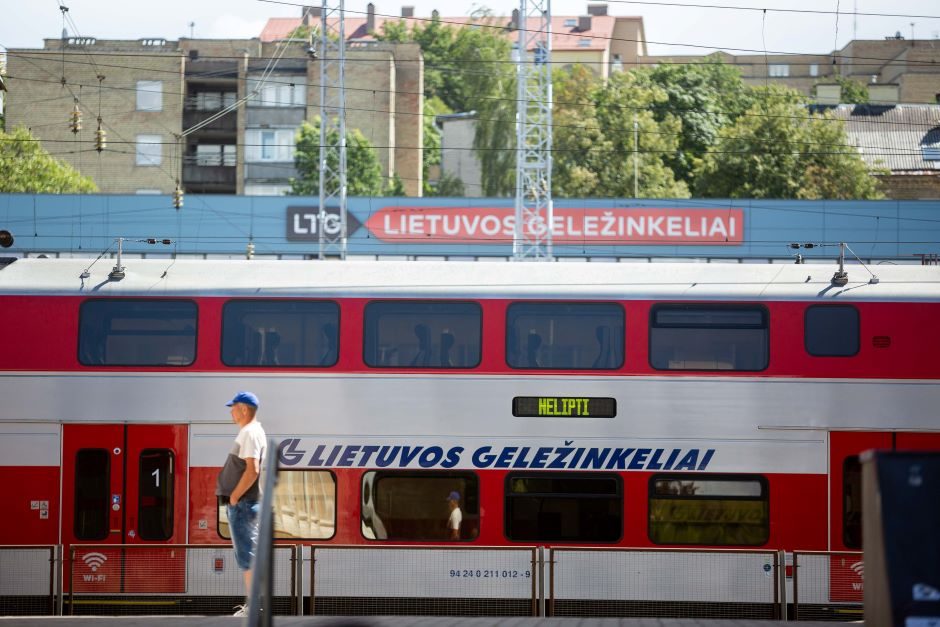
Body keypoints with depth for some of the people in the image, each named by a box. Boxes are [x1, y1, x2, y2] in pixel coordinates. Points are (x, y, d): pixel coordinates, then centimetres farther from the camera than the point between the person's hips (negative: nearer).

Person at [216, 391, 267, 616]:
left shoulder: (250, 433, -14)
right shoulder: (249, 432, 17)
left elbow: (252, 470, -24)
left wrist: (234, 497, -18)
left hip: (242, 504, -11)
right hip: (242, 503, 11)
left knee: (246, 556, -10)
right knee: (247, 556, 13)